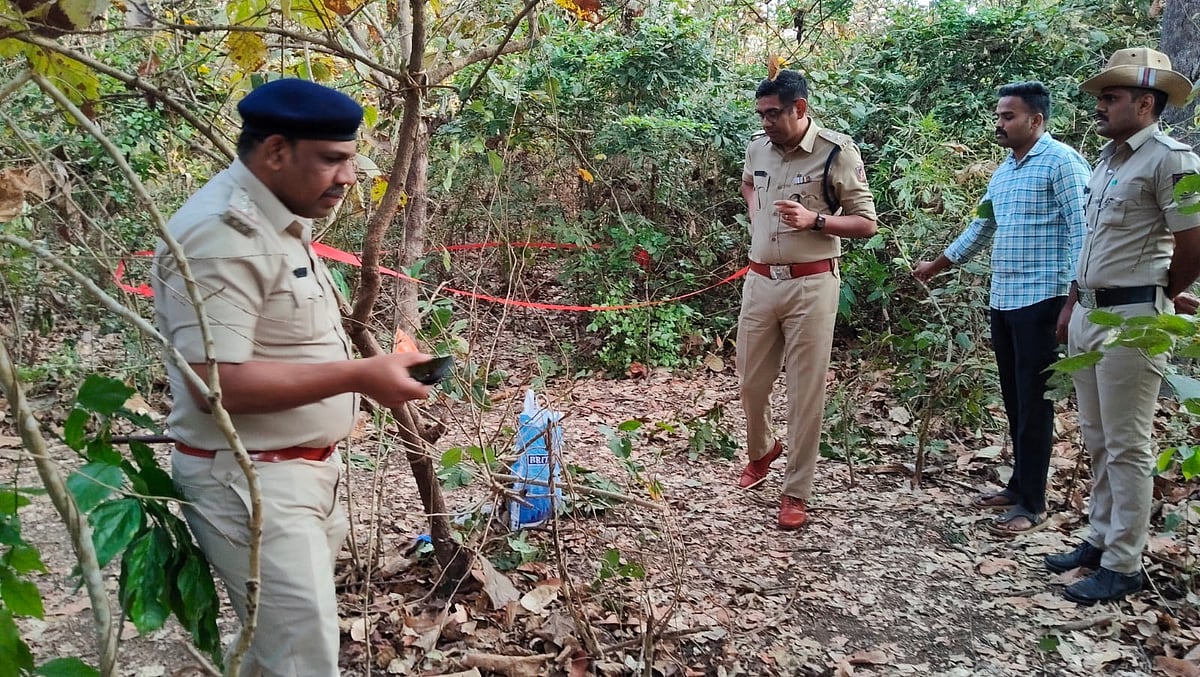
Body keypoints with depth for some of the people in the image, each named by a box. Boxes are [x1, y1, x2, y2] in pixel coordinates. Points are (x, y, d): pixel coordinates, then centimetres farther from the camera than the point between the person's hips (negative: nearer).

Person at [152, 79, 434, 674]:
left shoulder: (278, 221, 11)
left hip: (302, 470, 10)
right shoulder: (223, 235, -21)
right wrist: (356, 376, -25)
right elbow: (216, 382, -27)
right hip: (250, 483, -10)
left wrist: (365, 369, 8)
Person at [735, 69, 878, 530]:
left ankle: (796, 492, 14)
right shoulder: (758, 147, 6)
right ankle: (760, 452, 43)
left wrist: (814, 220, -23)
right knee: (751, 380, 15)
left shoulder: (837, 153, -11)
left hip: (811, 285, -5)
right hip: (760, 280, 5)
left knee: (805, 390, 1)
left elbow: (866, 224, -8)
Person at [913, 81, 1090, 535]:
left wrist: (1072, 301, -20)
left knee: (1034, 402, -3)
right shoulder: (1005, 170, 17)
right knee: (1013, 399, 13)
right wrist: (936, 266, 36)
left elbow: (1081, 234, -14)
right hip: (1003, 300, 8)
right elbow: (982, 229, 29)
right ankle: (1018, 485, 24)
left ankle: (1032, 503, 6)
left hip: (1041, 301, -8)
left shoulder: (1061, 163, -9)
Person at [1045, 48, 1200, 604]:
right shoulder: (1108, 158, 14)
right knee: (1097, 440, 15)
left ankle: (1123, 565, 9)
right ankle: (1100, 539, 28)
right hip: (1088, 313, 9)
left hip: (1131, 318, -9)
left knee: (1126, 446, -1)